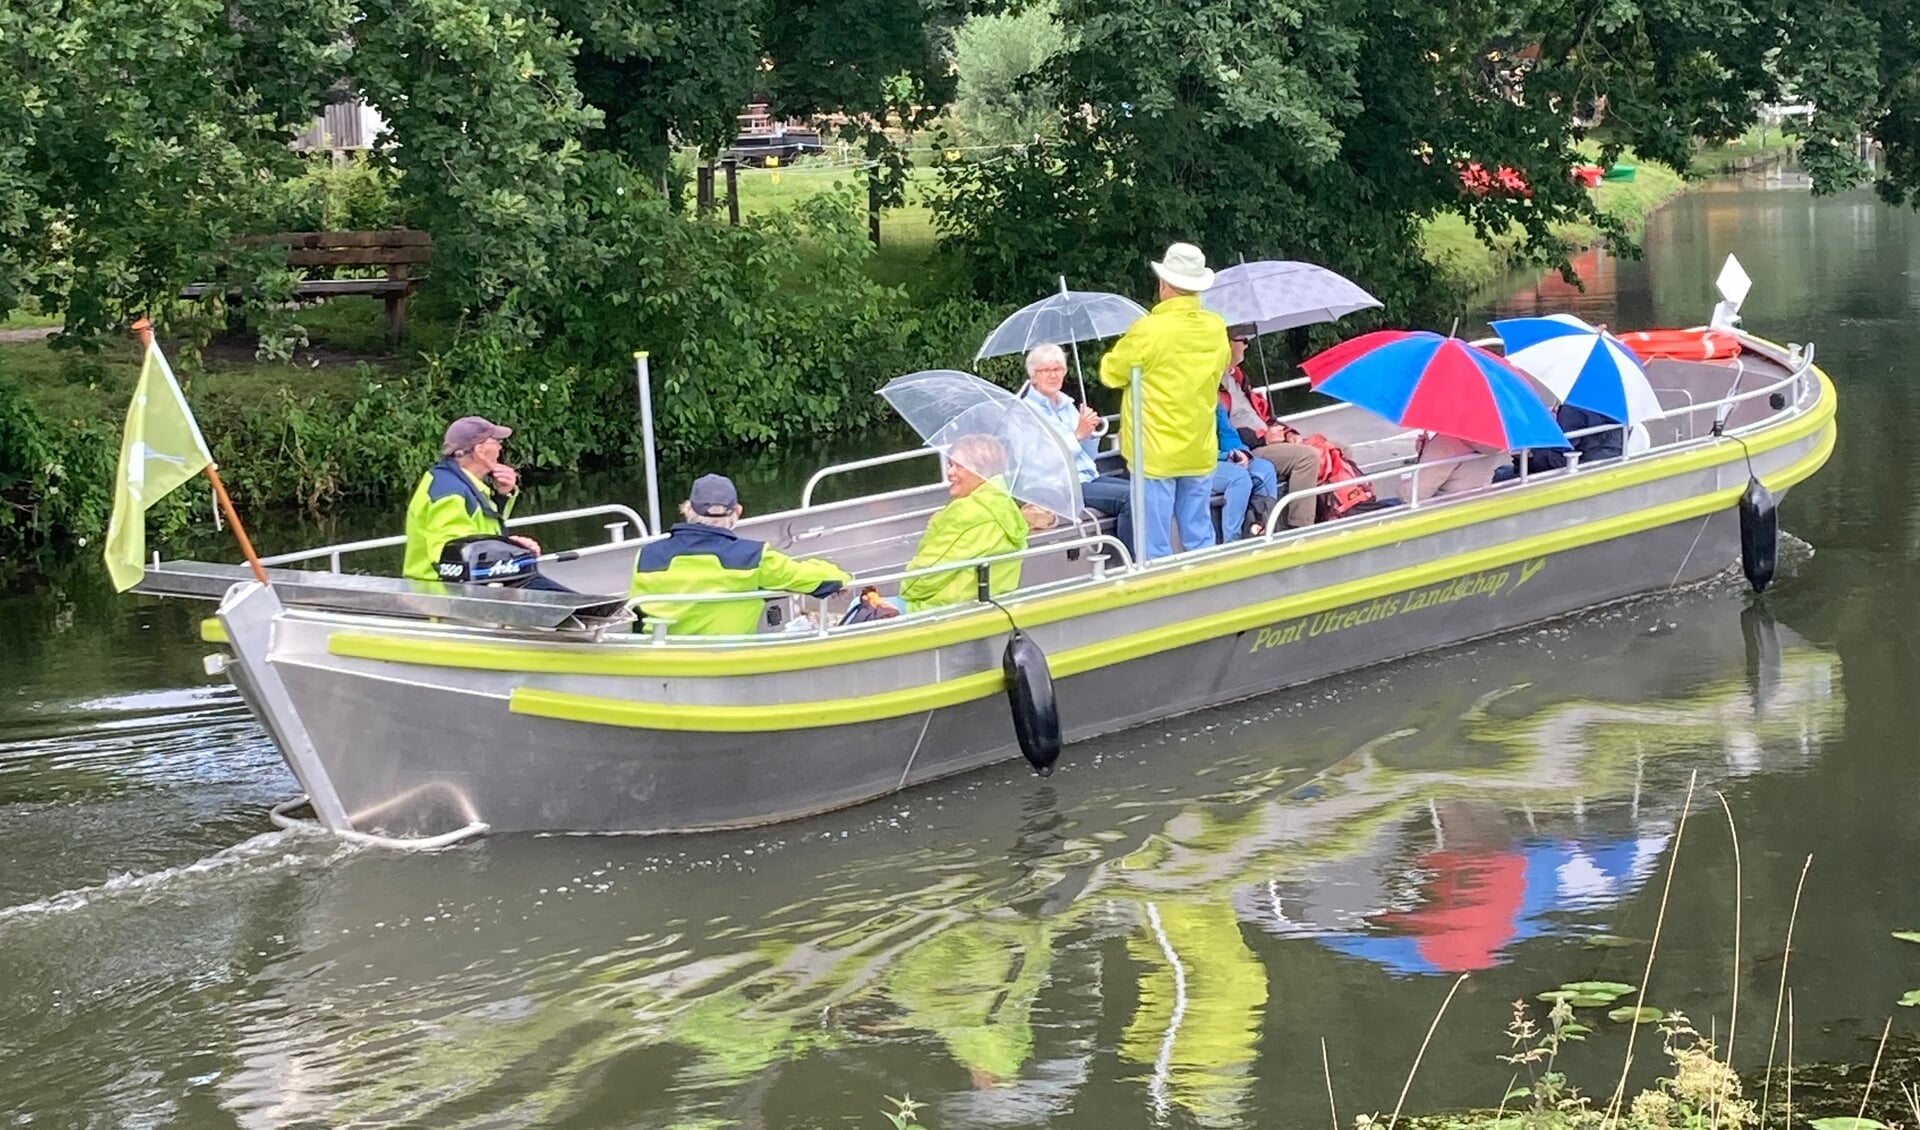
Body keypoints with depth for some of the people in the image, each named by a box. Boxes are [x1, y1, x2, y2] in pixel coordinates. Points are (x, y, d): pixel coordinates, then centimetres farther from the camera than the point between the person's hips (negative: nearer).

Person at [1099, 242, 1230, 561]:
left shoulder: (1148, 330, -17)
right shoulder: (1216, 328, 1)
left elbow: (1111, 374, -3)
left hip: (1156, 453, -5)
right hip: (1200, 451, 6)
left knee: (1155, 546, 0)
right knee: (1199, 537, 12)